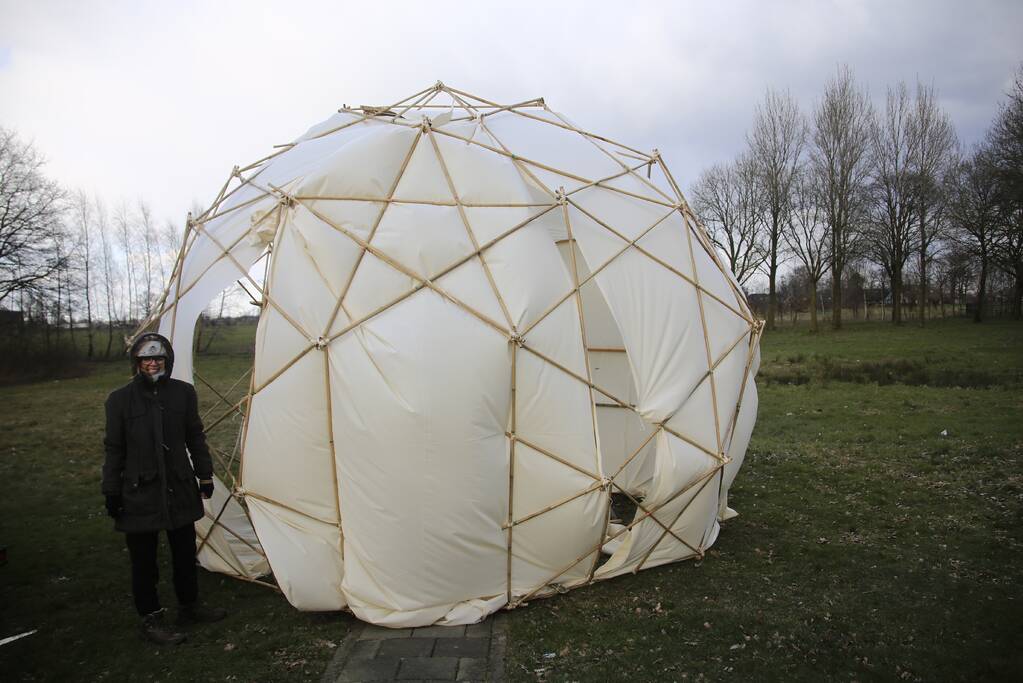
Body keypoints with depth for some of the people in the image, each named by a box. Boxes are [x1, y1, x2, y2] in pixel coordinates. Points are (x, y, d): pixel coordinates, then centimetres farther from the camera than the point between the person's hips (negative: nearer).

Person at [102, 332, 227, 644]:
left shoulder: (183, 392, -1)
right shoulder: (120, 399, -7)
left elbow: (195, 437, 7)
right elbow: (114, 449, -2)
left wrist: (204, 474, 7)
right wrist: (111, 492, -2)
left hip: (180, 490, 3)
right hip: (140, 493, -3)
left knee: (185, 553, 16)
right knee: (144, 560, 8)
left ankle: (189, 606, 35)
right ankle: (151, 618, 25)